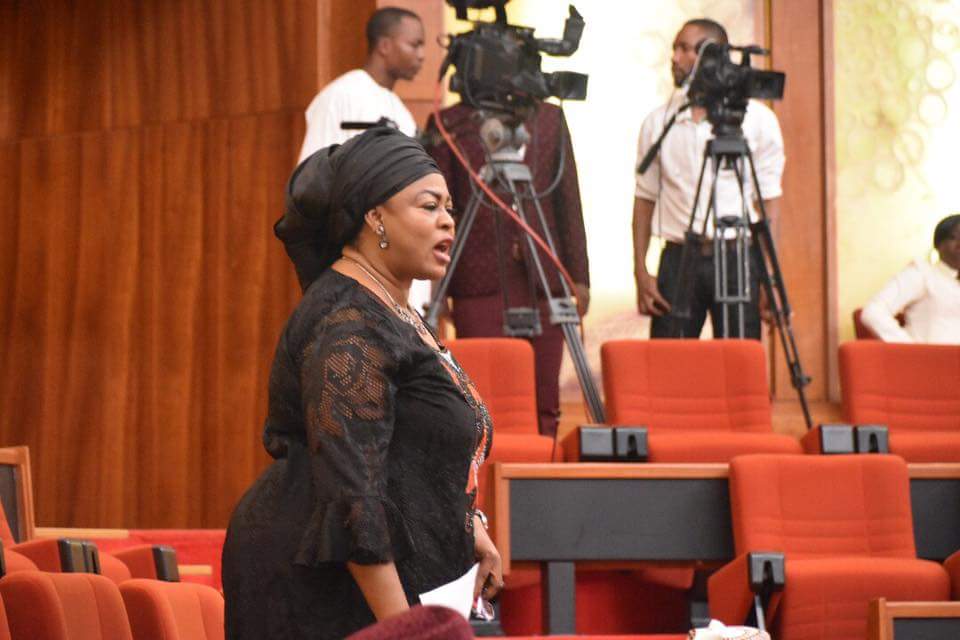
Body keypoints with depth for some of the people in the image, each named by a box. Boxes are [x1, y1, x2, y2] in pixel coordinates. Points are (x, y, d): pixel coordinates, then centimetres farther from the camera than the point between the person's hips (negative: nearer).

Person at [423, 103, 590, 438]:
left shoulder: (549, 118, 12)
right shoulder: (448, 124, 5)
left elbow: (569, 200, 12)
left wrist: (579, 277, 6)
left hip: (542, 279, 2)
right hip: (479, 282, -2)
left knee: (544, 402, 2)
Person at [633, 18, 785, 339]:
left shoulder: (758, 119, 2)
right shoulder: (658, 122, 9)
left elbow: (770, 202, 1)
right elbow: (645, 200, 10)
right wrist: (640, 272, 2)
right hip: (679, 261, 2)